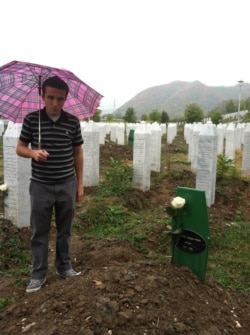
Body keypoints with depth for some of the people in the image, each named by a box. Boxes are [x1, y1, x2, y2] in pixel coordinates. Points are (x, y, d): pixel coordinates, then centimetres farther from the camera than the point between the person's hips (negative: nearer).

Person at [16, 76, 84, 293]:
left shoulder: (73, 122, -3)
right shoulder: (31, 119, -6)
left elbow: (78, 153, 4)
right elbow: (20, 148, 2)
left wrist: (80, 184, 4)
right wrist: (34, 153, -21)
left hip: (67, 185, 1)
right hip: (40, 186, -1)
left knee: (65, 230, 15)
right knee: (39, 232, 9)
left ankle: (64, 266, 33)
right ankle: (38, 274, 24)